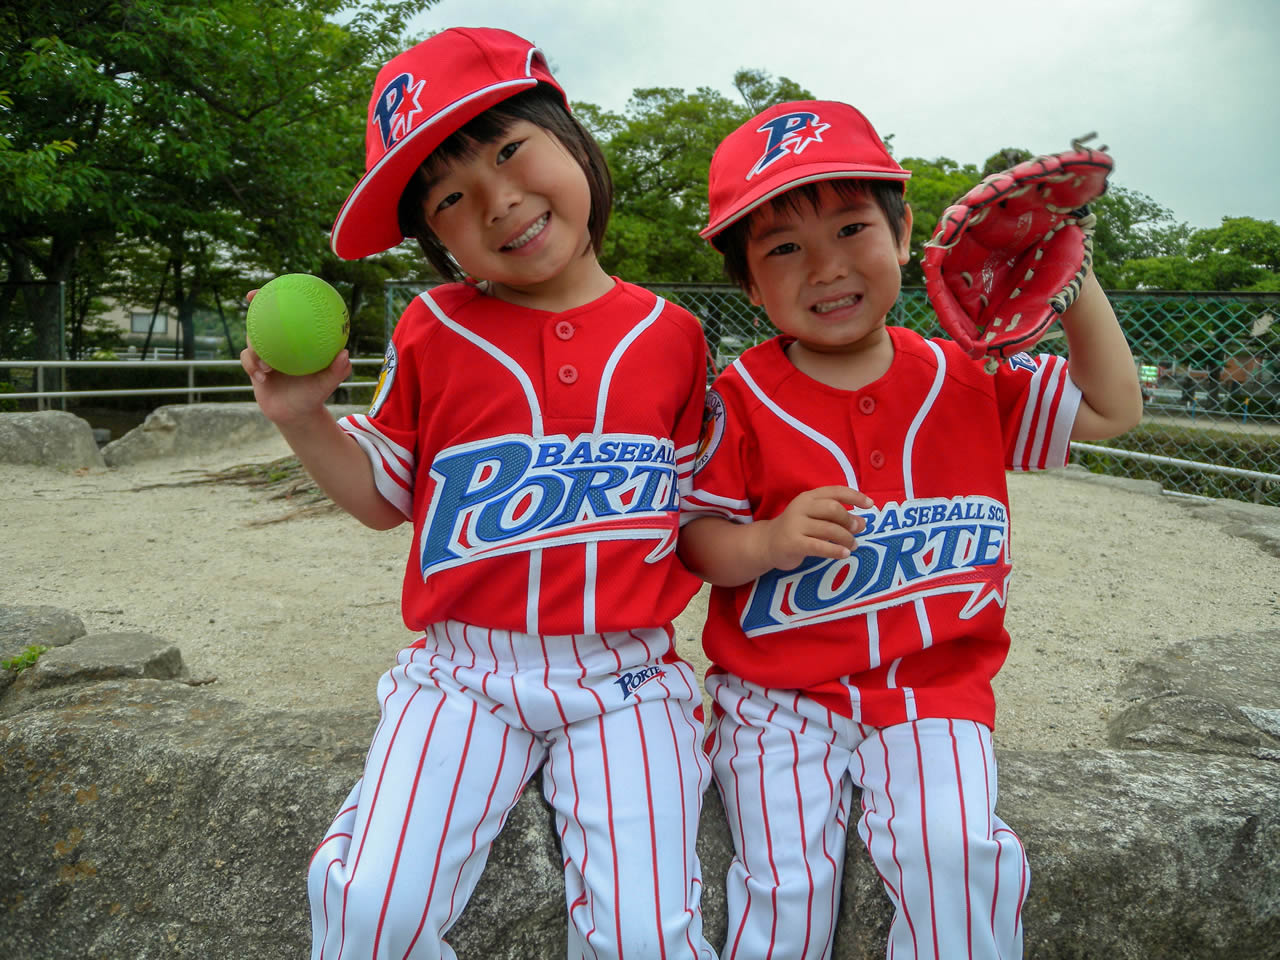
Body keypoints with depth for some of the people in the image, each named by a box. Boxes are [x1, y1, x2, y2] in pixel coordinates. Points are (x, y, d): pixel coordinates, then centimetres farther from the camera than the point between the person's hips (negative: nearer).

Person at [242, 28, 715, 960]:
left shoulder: (670, 334, 3)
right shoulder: (434, 333, 1)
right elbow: (386, 495, 10)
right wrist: (303, 418, -5)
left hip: (624, 676, 0)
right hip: (467, 670, 1)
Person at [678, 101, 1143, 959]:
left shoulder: (967, 376, 3)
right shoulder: (742, 400, -6)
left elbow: (1113, 409, 12)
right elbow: (697, 540, -4)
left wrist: (1075, 282, 2)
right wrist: (771, 541, -25)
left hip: (933, 684, 2)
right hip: (780, 691, -1)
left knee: (954, 851, -21)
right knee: (789, 881, -14)